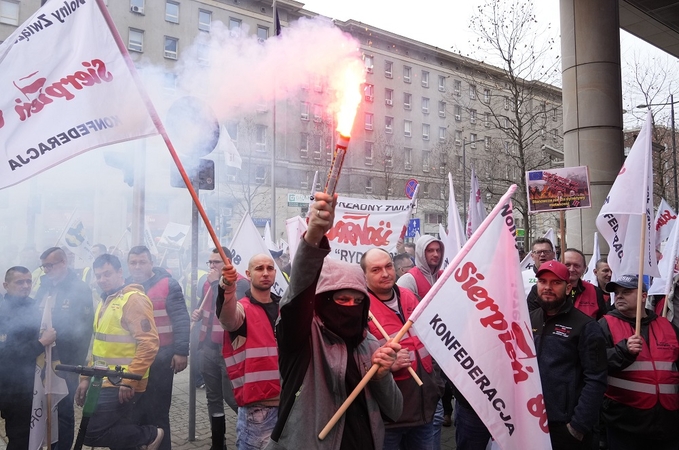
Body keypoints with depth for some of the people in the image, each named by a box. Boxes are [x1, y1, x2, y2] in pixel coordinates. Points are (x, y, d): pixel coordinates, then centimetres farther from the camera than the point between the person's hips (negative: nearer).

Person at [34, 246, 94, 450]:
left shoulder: (80, 289, -10)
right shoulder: (43, 288, 10)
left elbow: (84, 329, -13)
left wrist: (76, 364, -15)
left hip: (65, 362, -6)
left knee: (63, 410, 5)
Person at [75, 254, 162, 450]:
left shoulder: (134, 299, -14)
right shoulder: (105, 301, 16)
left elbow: (149, 343, -22)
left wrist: (129, 380, -24)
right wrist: (86, 377, 18)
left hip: (122, 385, -9)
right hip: (105, 382, 9)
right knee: (118, 430, 13)